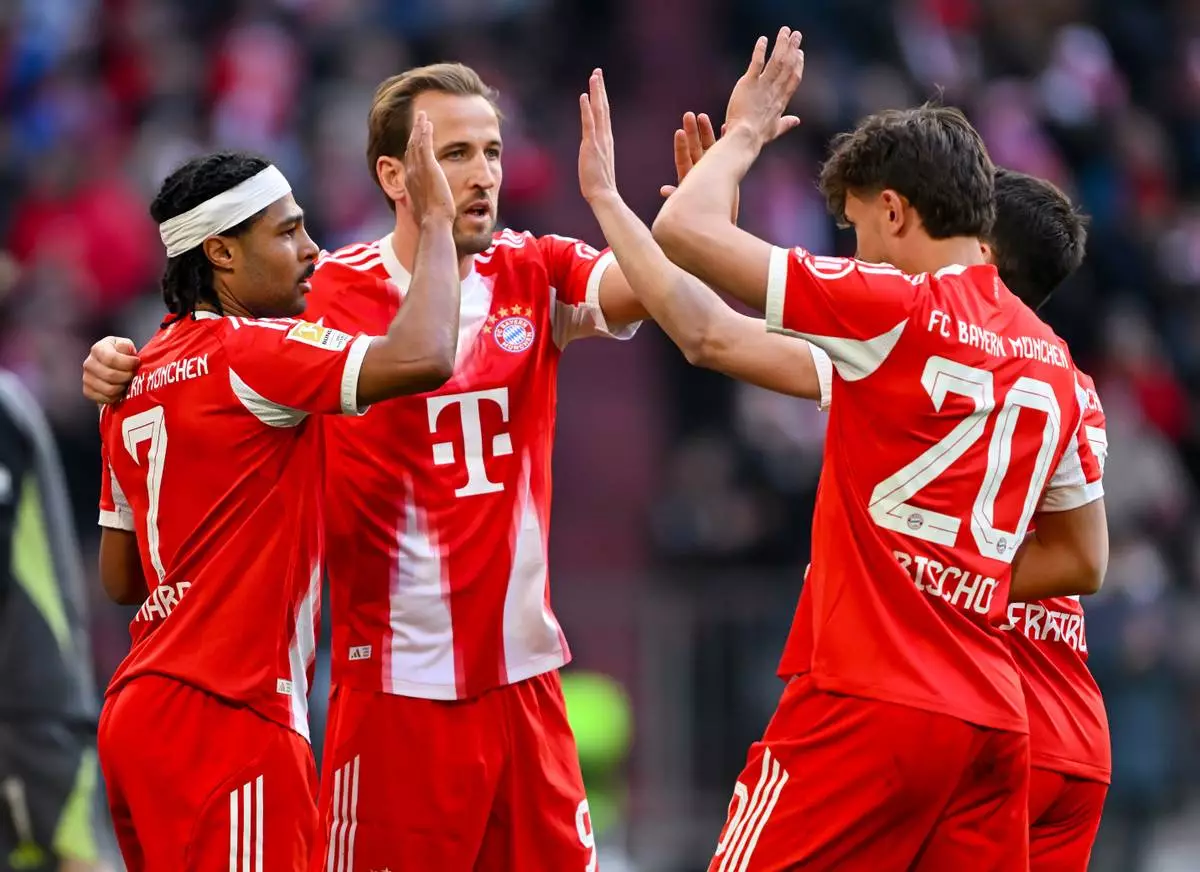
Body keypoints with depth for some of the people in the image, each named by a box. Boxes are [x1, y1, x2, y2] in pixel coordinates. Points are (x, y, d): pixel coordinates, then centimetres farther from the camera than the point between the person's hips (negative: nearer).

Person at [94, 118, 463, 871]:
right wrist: (436, 221, -9)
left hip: (140, 706, 9)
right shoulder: (249, 351, -11)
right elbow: (422, 358, -23)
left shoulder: (140, 379, 16)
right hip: (225, 717, -9)